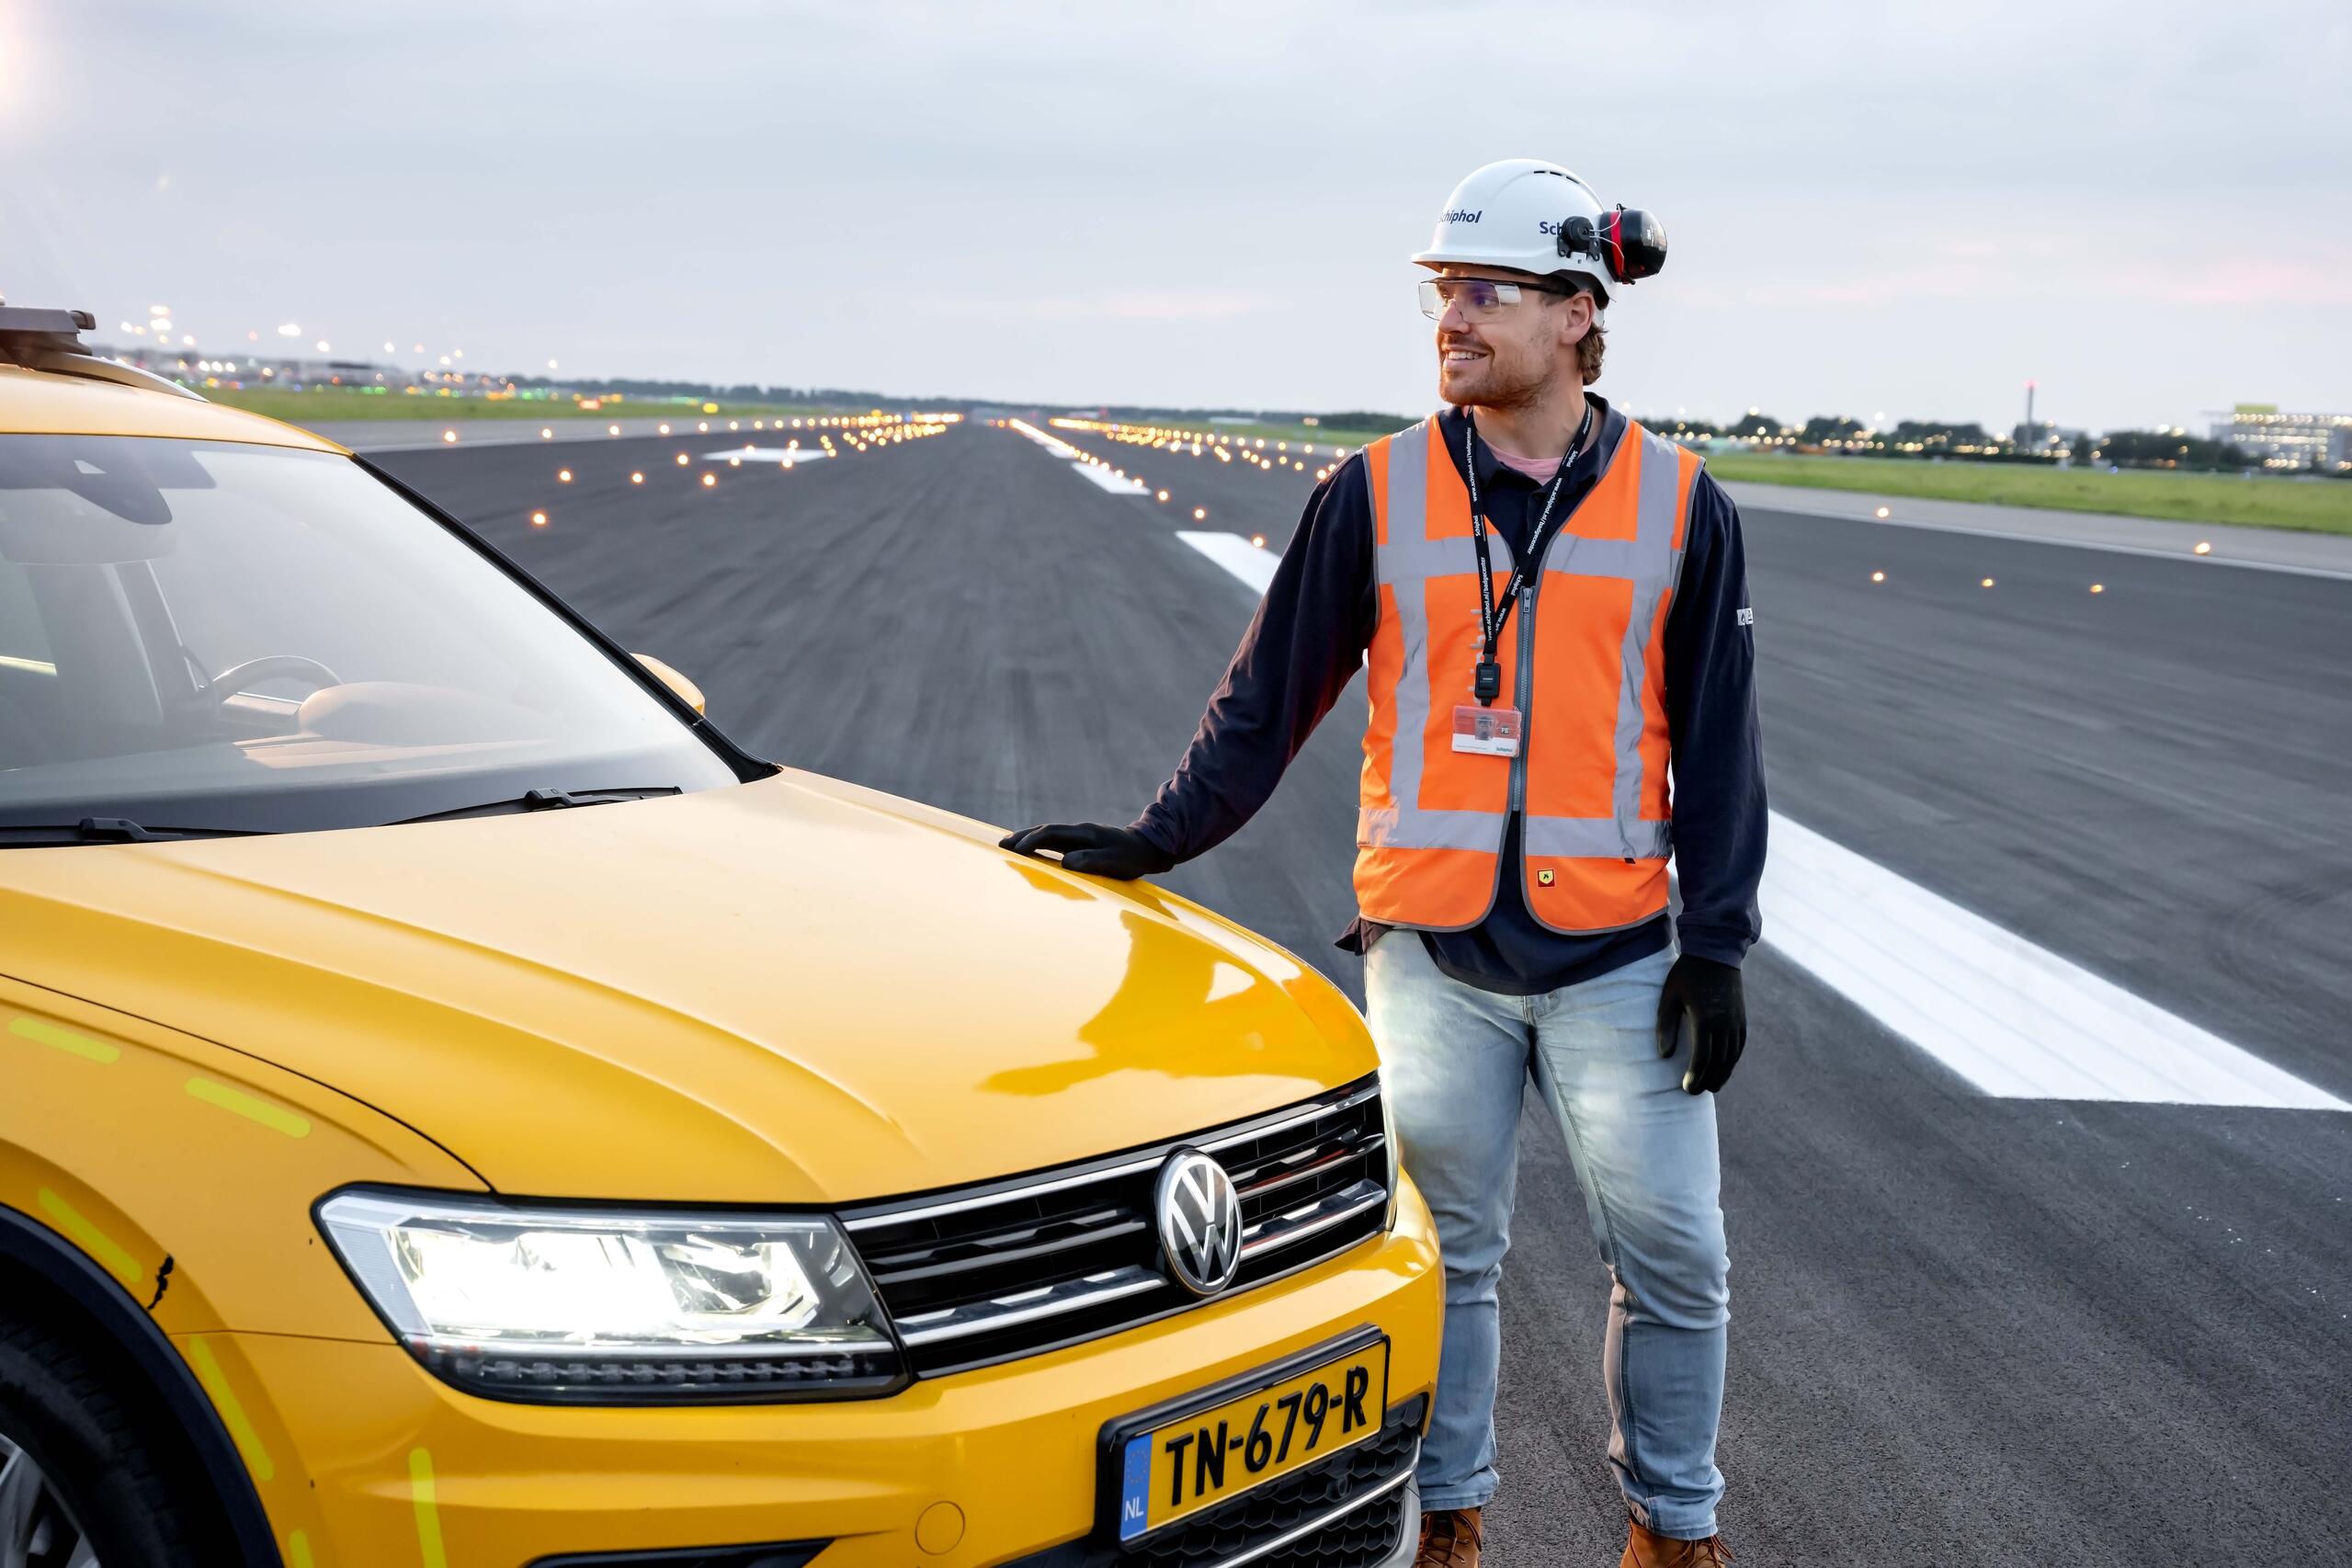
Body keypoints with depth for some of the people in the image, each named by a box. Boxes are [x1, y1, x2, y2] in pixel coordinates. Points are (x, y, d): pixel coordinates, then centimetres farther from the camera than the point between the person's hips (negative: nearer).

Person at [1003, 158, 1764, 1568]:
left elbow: (1717, 744, 5)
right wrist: (1159, 839, 4)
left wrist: (1717, 945, 1)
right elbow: (1272, 694, 8)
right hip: (1431, 948, 0)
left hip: (1618, 956, 0)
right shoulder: (1378, 497, 2)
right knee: (1443, 1254, 8)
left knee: (1675, 1255, 4)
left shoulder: (1680, 508, 2)